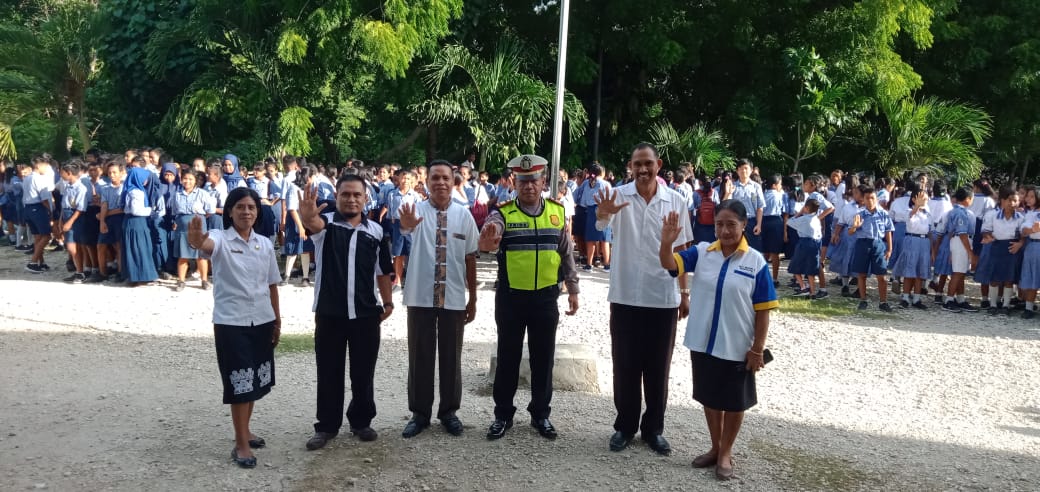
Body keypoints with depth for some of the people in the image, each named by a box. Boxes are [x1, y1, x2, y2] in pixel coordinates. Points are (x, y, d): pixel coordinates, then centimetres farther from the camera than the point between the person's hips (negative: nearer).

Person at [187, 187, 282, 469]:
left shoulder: (265, 244, 6)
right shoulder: (221, 239, -8)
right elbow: (206, 246, -34)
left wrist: (277, 321, 12)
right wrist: (196, 241, -58)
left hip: (262, 320, 5)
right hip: (231, 322, -5)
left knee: (255, 380, 14)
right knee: (239, 382, -2)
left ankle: (245, 432, 31)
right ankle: (241, 444, 7)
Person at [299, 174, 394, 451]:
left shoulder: (376, 231, 4)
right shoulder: (325, 223, -3)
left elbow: (382, 271, 12)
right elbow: (312, 223, -29)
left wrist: (387, 301, 9)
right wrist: (307, 215, -52)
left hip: (366, 313, 2)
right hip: (329, 313, -2)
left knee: (363, 372, 12)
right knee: (329, 372, 9)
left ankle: (361, 422, 28)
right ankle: (327, 426, 22)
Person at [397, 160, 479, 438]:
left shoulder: (463, 215, -1)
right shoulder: (417, 210, -6)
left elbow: (470, 259, 5)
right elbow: (406, 225, -31)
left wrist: (473, 299, 6)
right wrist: (406, 226, -57)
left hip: (454, 298, 1)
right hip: (420, 298, -1)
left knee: (451, 357, 11)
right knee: (420, 357, 9)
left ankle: (449, 412, 28)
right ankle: (420, 413, 24)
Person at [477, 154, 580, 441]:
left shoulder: (557, 211, 3)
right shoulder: (503, 213, -7)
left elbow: (566, 253, 10)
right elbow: (488, 236, -28)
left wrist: (573, 289, 9)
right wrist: (485, 243, -52)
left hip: (546, 297, 2)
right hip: (510, 297, -2)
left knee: (543, 358, 11)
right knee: (508, 357, 9)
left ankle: (540, 414, 27)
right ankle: (503, 414, 23)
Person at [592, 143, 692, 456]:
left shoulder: (675, 201, 0)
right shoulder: (620, 196, -7)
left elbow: (680, 250, 7)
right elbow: (602, 225, -29)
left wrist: (684, 292, 7)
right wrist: (603, 213, -53)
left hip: (664, 297, 1)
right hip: (625, 296, -1)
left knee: (658, 367, 11)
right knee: (625, 365, 9)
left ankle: (654, 428, 25)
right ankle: (625, 426, 25)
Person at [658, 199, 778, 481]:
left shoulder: (756, 262, -11)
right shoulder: (701, 253, -4)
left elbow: (763, 310, -8)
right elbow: (670, 265, -17)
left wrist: (758, 349, -8)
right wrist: (666, 243, -37)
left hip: (737, 349, -2)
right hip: (703, 344, 3)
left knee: (734, 402, 13)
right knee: (710, 398, 18)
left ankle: (726, 453, 33)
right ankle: (716, 447, 38)